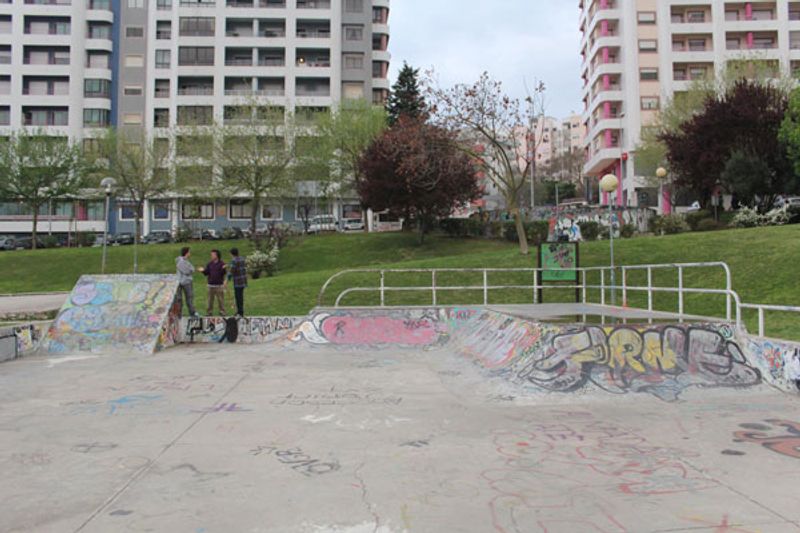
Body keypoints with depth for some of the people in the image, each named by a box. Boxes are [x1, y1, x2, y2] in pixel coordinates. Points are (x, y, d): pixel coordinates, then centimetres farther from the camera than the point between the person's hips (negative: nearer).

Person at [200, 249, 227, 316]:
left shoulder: (222, 263, 0)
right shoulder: (210, 264, 10)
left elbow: (223, 273, -8)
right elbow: (206, 273, 8)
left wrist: (224, 269, -27)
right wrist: (203, 270, -12)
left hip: (219, 285, -3)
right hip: (211, 285, 3)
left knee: (221, 299, -1)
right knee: (210, 299, 5)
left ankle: (222, 312, 6)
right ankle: (209, 312, 13)